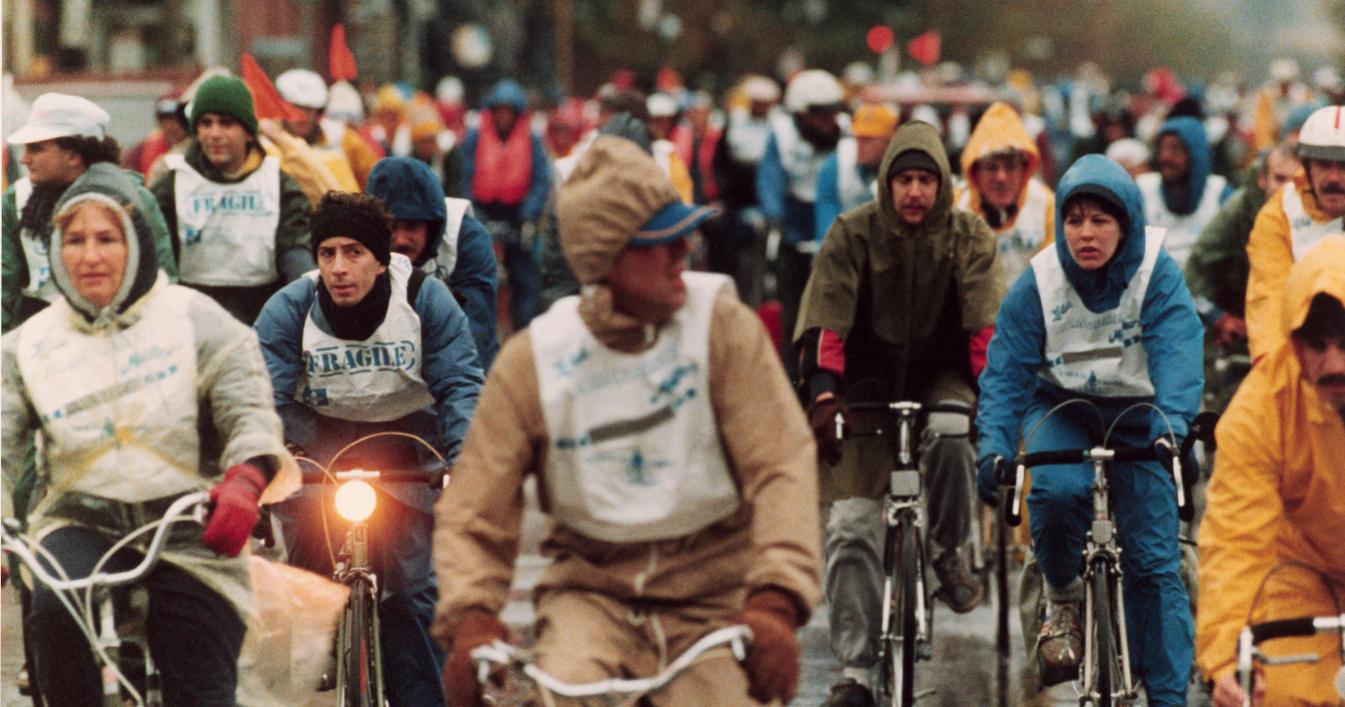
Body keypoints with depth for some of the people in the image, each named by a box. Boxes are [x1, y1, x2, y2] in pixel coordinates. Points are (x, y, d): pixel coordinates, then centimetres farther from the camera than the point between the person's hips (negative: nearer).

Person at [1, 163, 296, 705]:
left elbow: (249, 408, -7)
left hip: (190, 534, -1)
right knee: (53, 613, -32)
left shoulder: (193, 318, 2)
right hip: (82, 523, 1)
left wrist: (244, 480, -30)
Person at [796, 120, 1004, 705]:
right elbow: (825, 321, -15)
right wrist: (824, 395, -27)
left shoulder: (968, 237, -4)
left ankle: (948, 551, -8)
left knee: (952, 434, -36)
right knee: (851, 526, -11)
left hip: (940, 376, 0)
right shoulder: (853, 234, -8)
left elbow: (986, 325, -12)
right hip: (869, 382, 0)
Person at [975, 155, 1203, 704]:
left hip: (1135, 418, 0)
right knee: (1057, 490, -33)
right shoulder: (1038, 283, -14)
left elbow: (1177, 354, -29)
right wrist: (994, 449, -31)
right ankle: (1064, 601, -4)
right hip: (1061, 410, 0)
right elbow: (1006, 371, -15)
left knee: (1154, 563, -7)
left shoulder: (1158, 277, -17)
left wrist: (1171, 427, -48)